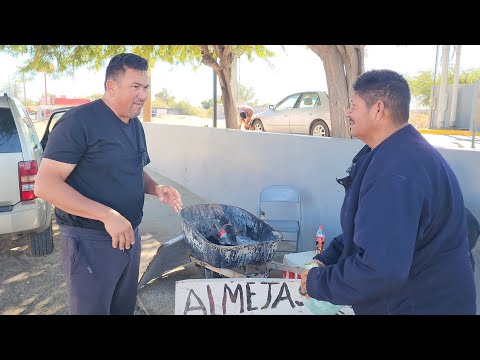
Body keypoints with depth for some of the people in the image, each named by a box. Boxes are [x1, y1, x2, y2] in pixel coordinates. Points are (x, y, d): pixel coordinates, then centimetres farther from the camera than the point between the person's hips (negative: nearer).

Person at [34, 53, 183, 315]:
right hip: (90, 241, -7)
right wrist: (108, 215, -28)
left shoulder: (135, 125, 9)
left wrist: (156, 189, -2)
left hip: (129, 236, 8)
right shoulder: (79, 121, -17)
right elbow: (45, 185, -22)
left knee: (124, 308, 21)